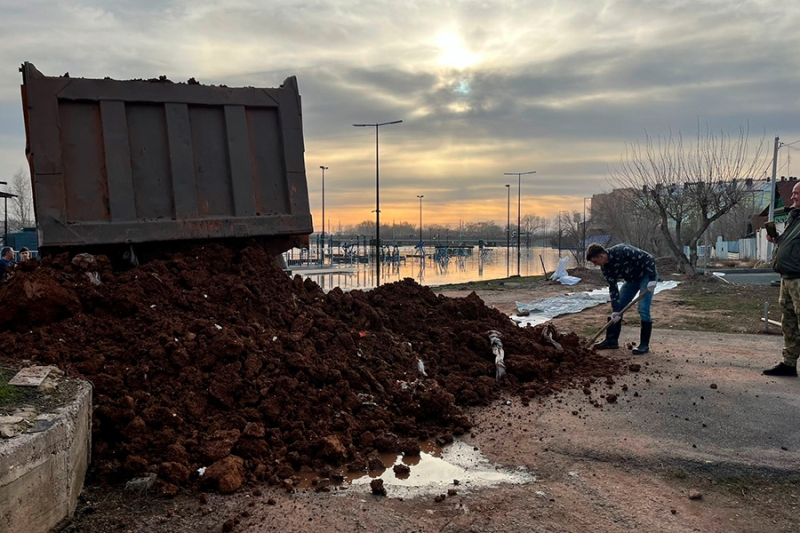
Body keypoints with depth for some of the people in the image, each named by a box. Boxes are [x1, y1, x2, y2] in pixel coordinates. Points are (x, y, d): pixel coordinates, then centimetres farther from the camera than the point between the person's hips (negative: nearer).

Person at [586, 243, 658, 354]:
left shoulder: (622, 251, -33)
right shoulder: (606, 268, -10)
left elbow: (649, 259, -30)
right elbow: (613, 288, -7)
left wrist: (652, 279, -31)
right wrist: (615, 310, -12)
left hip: (646, 276, -7)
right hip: (631, 279, 8)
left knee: (643, 309, -14)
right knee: (618, 308, 5)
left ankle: (644, 345, -5)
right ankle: (611, 340, 13)